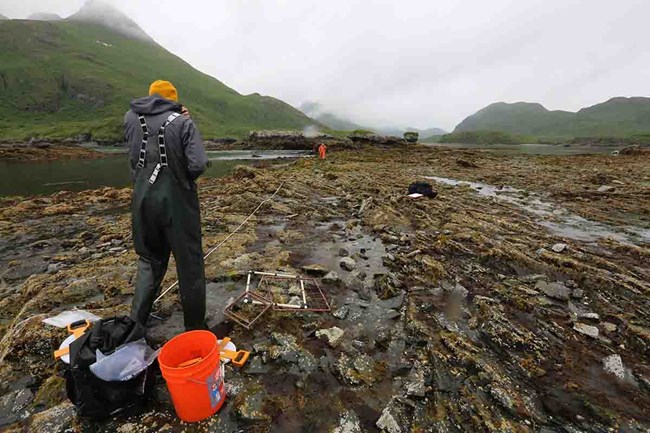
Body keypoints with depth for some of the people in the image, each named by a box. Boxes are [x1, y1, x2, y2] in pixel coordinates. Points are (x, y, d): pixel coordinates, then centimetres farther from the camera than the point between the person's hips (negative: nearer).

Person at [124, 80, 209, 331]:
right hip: (176, 202, -4)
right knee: (189, 265, 9)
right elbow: (198, 164, -18)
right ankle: (195, 328, 22)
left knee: (149, 260, 22)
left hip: (143, 201, 4)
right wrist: (185, 178, 4)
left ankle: (136, 323, 27)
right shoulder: (182, 122, -8)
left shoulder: (131, 118, 4)